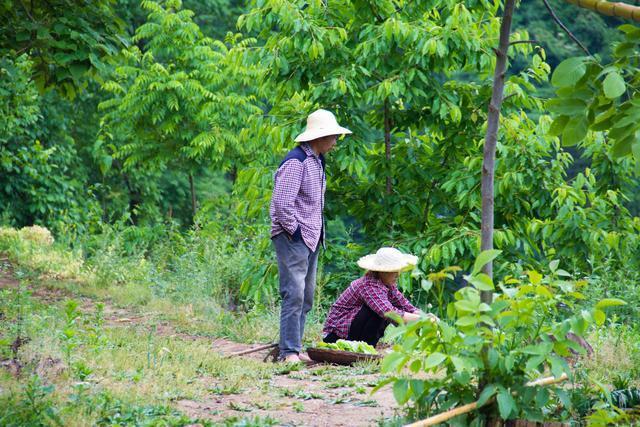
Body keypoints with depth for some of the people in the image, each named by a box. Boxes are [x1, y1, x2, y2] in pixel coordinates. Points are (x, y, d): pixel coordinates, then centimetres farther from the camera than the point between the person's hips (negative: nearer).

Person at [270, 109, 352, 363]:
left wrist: (318, 233, 17)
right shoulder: (296, 162, -15)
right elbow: (282, 202, -21)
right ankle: (289, 352, -12)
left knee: (306, 297, 11)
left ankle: (295, 350, 16)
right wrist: (294, 231, -16)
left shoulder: (316, 161, 17)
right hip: (293, 239, -10)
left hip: (310, 238, 10)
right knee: (294, 294, -13)